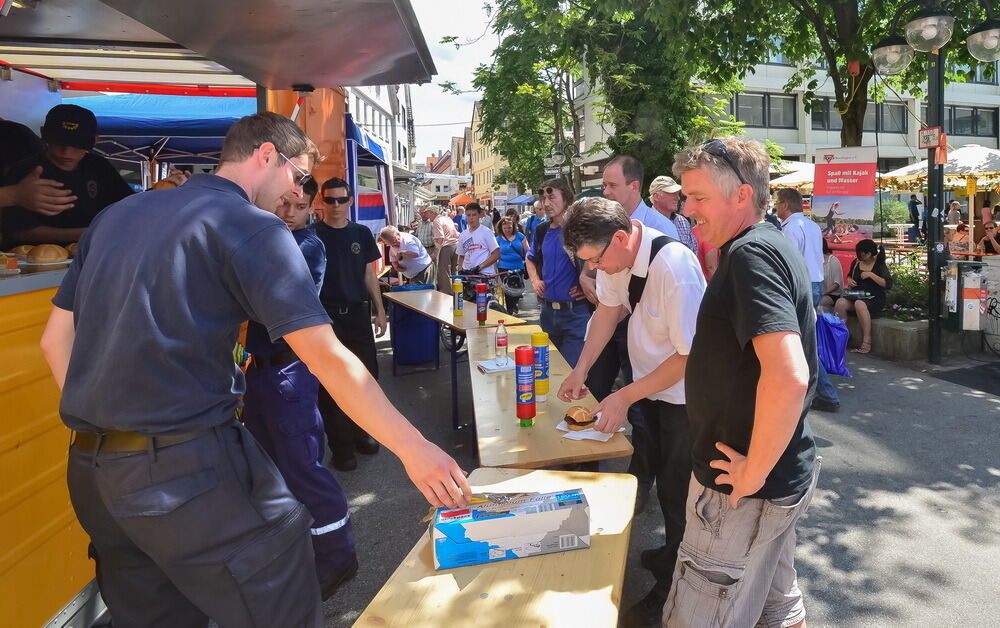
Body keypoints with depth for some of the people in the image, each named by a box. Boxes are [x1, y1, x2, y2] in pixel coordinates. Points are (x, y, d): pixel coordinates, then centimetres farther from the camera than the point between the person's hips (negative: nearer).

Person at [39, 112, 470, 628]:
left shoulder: (116, 215, 13)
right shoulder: (251, 227, -9)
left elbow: (56, 340, 15)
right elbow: (328, 358, -17)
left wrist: (102, 428, 19)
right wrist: (413, 448, -13)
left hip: (91, 470, 8)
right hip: (189, 470, -8)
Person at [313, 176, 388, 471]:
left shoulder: (361, 233, 7)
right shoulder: (312, 235, -4)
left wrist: (380, 310, 10)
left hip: (357, 314, 4)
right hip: (326, 317, -4)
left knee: (368, 373, 8)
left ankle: (360, 432, 27)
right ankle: (340, 446, 13)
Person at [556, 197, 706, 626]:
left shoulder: (674, 268, -34)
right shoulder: (615, 256, -13)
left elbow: (689, 355, -29)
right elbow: (609, 308, 4)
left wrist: (625, 397, -26)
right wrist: (581, 369, -3)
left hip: (683, 394, -7)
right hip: (650, 384, 7)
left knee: (677, 491, 6)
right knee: (662, 477, 23)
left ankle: (673, 587, 27)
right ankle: (672, 552, 47)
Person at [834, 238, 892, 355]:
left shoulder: (880, 265, -3)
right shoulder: (856, 263, 11)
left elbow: (888, 284, -14)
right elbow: (849, 275, 31)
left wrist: (871, 275, -18)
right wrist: (849, 280, 6)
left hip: (873, 298, -5)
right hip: (856, 295, 5)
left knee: (860, 304, -39)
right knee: (840, 302, -28)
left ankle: (867, 341, -33)